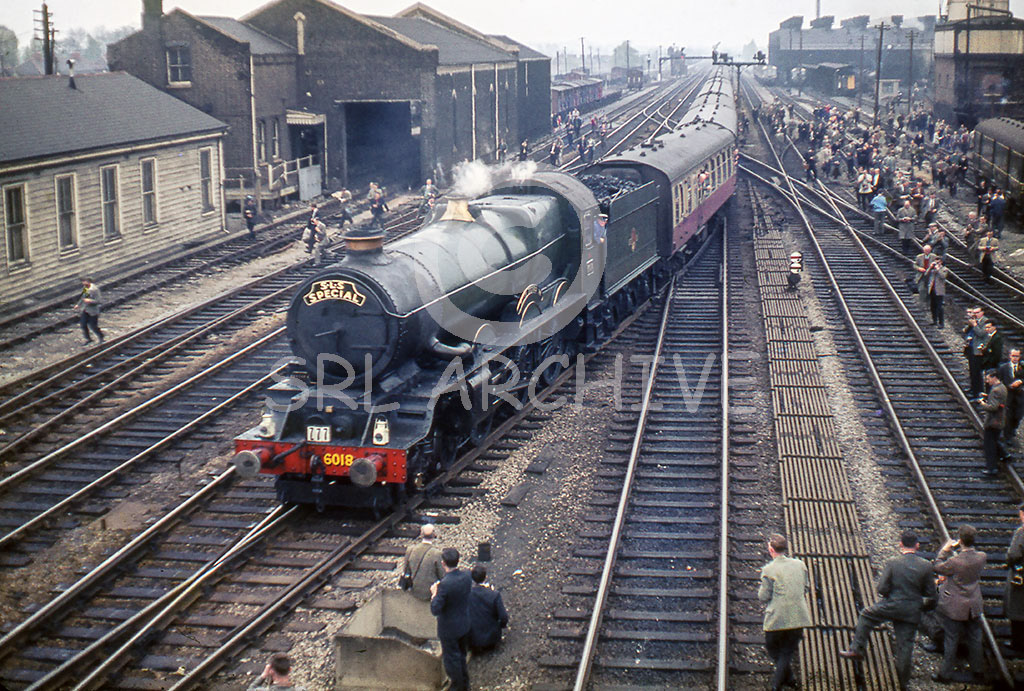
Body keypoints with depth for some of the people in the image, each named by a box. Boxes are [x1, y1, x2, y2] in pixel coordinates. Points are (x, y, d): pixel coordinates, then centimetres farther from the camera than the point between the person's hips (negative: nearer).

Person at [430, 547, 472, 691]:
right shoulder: (466, 577, -13)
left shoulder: (444, 585, -32)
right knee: (461, 655, 27)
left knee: (452, 659, 15)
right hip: (464, 625, 7)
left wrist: (434, 594, -11)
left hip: (449, 629, -7)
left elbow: (435, 610, -27)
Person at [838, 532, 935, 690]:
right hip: (912, 612, 2)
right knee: (905, 645, 10)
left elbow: (882, 589, -13)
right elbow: (930, 592, -2)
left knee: (866, 615, 23)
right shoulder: (926, 566, -8)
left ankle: (857, 650, 22)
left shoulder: (892, 563, -13)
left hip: (892, 606, -2)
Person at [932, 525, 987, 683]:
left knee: (951, 640, 9)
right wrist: (951, 551, 7)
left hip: (954, 608, -5)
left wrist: (944, 550, -4)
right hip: (974, 606, 5)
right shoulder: (981, 557, -14)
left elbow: (938, 568, -11)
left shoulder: (955, 561, -29)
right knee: (974, 638, 21)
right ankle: (977, 668, 36)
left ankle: (946, 673, 21)